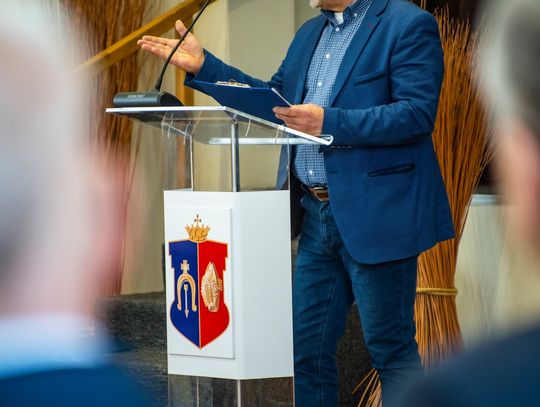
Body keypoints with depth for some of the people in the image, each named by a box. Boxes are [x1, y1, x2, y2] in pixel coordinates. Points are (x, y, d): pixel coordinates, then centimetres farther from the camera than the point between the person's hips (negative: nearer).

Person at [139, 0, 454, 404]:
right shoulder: (310, 34, 17)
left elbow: (417, 113, -18)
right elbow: (274, 100, 23)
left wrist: (330, 123, -25)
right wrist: (202, 65, 15)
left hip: (376, 215, -8)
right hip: (317, 215, 8)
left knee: (390, 348, -1)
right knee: (306, 349, 10)